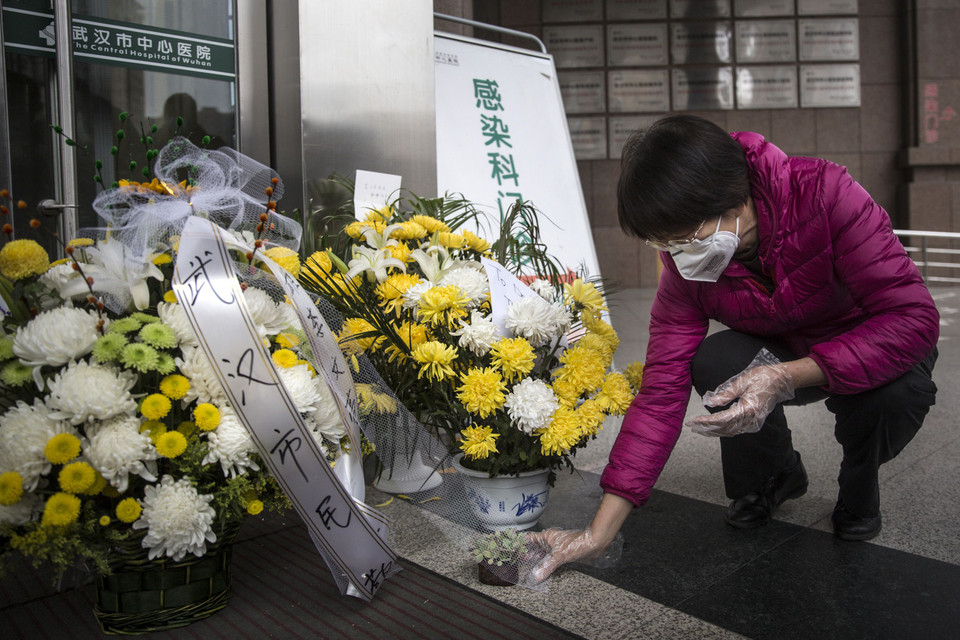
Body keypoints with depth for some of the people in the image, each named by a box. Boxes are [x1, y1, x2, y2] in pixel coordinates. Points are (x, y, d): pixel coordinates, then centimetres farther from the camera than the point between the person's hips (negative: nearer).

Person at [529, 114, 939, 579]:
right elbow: (661, 392, -22)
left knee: (898, 391, -36)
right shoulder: (686, 268, -21)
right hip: (775, 352, 2)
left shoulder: (826, 195, -32)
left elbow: (914, 316, -33)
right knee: (712, 363, -29)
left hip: (873, 349, -2)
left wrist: (786, 376, -46)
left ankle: (859, 486, 1)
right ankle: (773, 476, 3)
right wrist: (598, 533, -27)